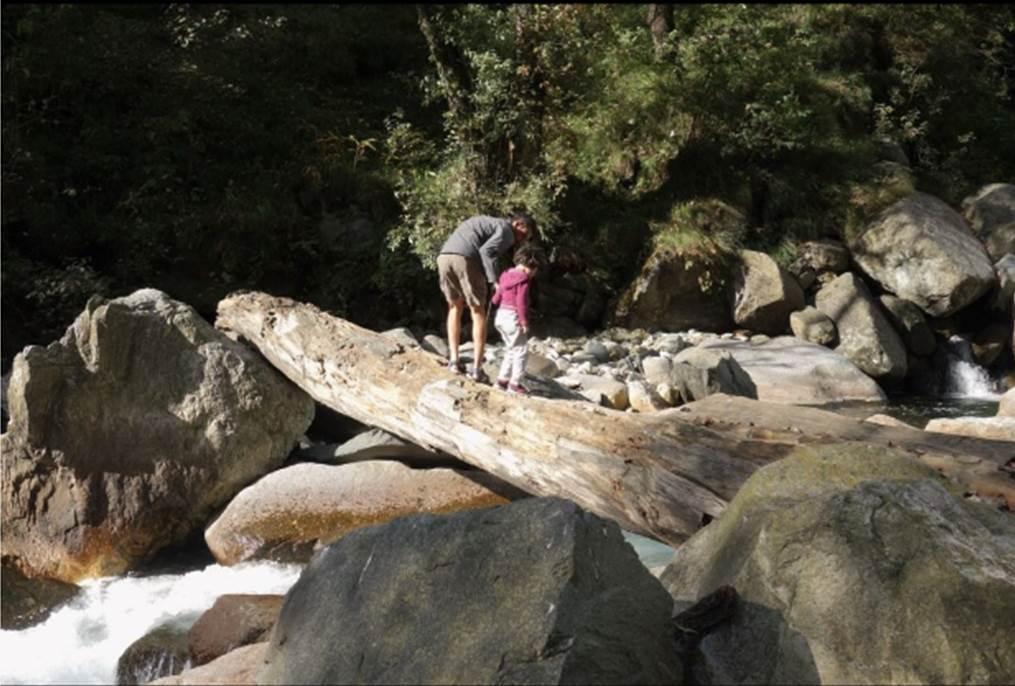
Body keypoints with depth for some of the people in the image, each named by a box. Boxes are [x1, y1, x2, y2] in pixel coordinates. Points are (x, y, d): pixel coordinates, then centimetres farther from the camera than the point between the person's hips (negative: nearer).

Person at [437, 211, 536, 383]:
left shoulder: (485, 222, 36)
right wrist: (494, 281, -12)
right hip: (465, 258, -7)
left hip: (444, 256, 7)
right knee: (478, 312, 5)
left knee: (455, 307, 21)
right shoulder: (506, 230, 10)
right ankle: (476, 367, 2)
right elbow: (486, 251, -9)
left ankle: (453, 359, 14)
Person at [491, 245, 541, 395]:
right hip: (513, 318, -8)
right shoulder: (523, 279, -13)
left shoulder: (506, 276, 11)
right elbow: (521, 302, -20)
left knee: (511, 349, 20)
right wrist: (525, 321, -15)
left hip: (500, 316, 8)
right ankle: (515, 383, 2)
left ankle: (503, 378, 23)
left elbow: (496, 299, 12)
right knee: (521, 350, 1)